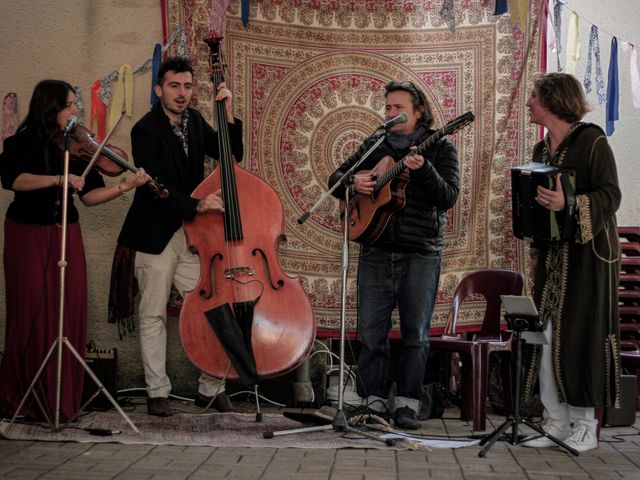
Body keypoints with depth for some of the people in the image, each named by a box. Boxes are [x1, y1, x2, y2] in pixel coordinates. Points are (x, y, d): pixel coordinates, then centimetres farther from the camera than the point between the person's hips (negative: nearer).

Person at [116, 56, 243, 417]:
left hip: (192, 232, 5)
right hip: (157, 235, -5)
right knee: (154, 315, 4)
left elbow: (231, 155, 10)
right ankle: (158, 393, 15)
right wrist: (196, 205, -32)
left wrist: (228, 113, -2)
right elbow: (156, 187, -20)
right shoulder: (146, 130, -12)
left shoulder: (194, 121, 7)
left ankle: (211, 389, 13)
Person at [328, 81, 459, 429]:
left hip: (421, 253, -3)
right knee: (371, 332, 3)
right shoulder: (374, 146, 12)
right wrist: (353, 183, -8)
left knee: (416, 332, 1)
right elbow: (334, 179, 15)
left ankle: (407, 404, 10)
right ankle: (373, 402, 12)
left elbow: (448, 198, -11)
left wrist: (423, 169, -27)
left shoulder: (440, 148, 2)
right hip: (376, 250, 3)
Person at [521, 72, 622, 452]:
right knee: (547, 338, 2)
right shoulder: (541, 149, 15)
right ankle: (556, 423, 10)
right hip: (552, 253, 7)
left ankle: (585, 424, 8)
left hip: (588, 254, -7)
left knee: (580, 336, -4)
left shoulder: (591, 139, -8)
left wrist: (568, 204, -28)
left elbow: (610, 196, -14)